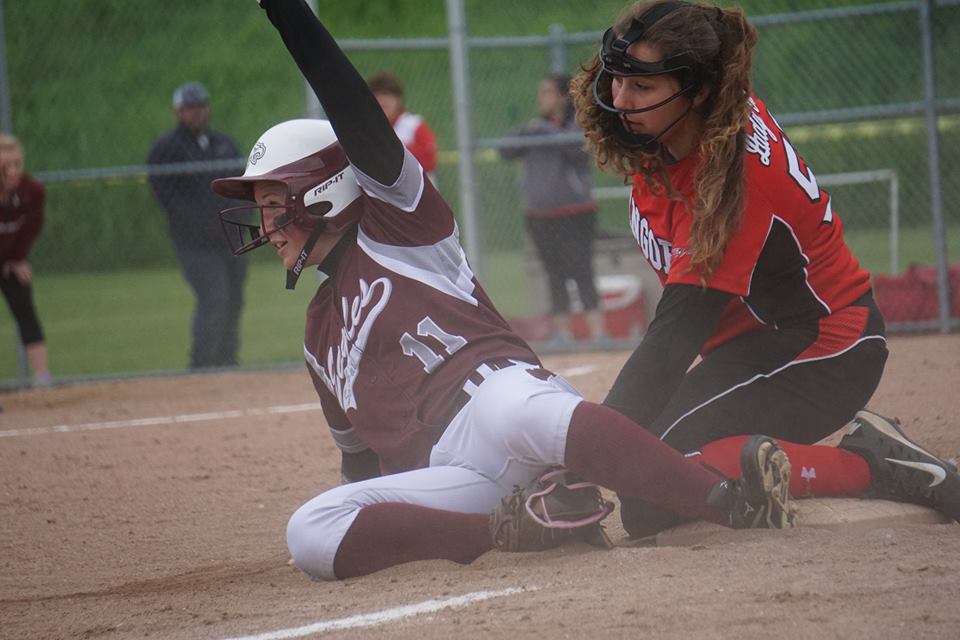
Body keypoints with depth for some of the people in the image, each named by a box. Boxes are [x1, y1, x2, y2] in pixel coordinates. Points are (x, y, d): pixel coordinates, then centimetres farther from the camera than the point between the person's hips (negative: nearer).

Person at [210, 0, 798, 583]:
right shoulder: (320, 330, 32)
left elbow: (368, 136, -4)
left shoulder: (392, 227, 12)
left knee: (513, 412, -44)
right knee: (309, 535, -22)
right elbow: (361, 447, 35)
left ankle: (733, 499, -46)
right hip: (447, 477, 6)